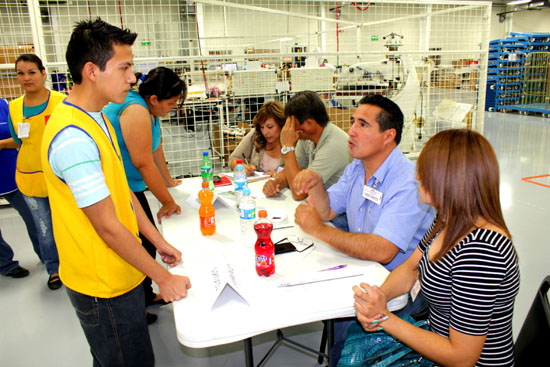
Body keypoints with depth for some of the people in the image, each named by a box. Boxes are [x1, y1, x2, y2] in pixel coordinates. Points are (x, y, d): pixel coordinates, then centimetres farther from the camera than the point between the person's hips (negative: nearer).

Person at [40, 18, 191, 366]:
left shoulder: (97, 118, 6)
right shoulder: (73, 137, -27)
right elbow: (108, 227, -25)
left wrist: (158, 241, 11)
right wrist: (163, 277, -15)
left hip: (120, 270, 9)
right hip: (104, 286, -9)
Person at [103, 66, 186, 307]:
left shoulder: (149, 109, 7)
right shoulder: (135, 111, -24)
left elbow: (156, 149, 17)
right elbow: (144, 163, -24)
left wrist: (168, 181, 23)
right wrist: (168, 201, -18)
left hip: (131, 188, 10)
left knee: (148, 241, 14)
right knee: (141, 246, -2)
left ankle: (146, 296, 30)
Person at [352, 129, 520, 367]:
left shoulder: (480, 249, -32)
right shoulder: (449, 222, -3)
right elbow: (411, 268, 5)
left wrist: (384, 318, -21)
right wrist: (378, 298, -15)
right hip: (440, 339, 7)